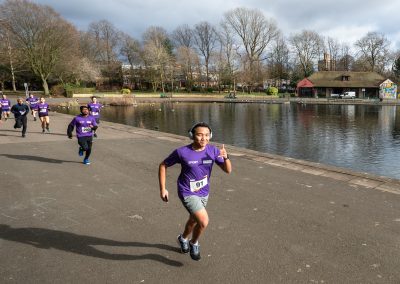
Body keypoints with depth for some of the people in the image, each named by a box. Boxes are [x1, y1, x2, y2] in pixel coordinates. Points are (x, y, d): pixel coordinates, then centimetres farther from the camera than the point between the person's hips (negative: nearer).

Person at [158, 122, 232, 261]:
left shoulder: (213, 151, -12)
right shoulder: (182, 152, -21)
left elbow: (228, 170, -12)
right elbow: (163, 165, -8)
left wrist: (225, 157, -32)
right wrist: (162, 188, -9)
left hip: (204, 193, 5)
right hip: (188, 193, -5)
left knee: (194, 220, 26)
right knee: (204, 222, -19)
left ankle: (183, 238, 59)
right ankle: (194, 244, 14)